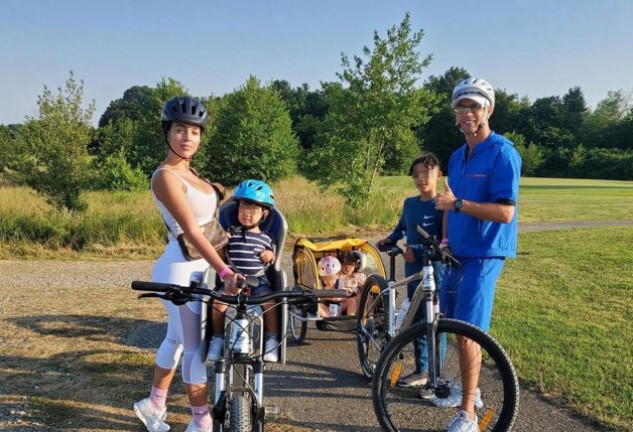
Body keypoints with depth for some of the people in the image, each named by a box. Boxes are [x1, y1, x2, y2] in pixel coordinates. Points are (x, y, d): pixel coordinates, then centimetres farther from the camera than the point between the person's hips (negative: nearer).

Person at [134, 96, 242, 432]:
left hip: (196, 268, 9)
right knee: (199, 347, 1)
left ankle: (154, 404, 39)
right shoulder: (166, 176, -19)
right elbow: (191, 231, -27)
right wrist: (224, 271, -33)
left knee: (177, 338, 21)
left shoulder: (186, 171, 9)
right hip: (181, 271, -9)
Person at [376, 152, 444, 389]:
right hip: (413, 270, 7)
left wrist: (418, 250, -22)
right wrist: (389, 239, 10)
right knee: (417, 321, 13)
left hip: (435, 271, -6)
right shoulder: (409, 203, 9)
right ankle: (421, 370, 24)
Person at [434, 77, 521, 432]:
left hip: (484, 255, -8)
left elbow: (505, 212, -22)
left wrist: (457, 204, -27)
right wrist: (445, 238, 11)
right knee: (454, 322, 16)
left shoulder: (502, 153, -14)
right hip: (457, 253, 8)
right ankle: (470, 389, 35)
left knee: (467, 332, -10)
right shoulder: (458, 156, 11)